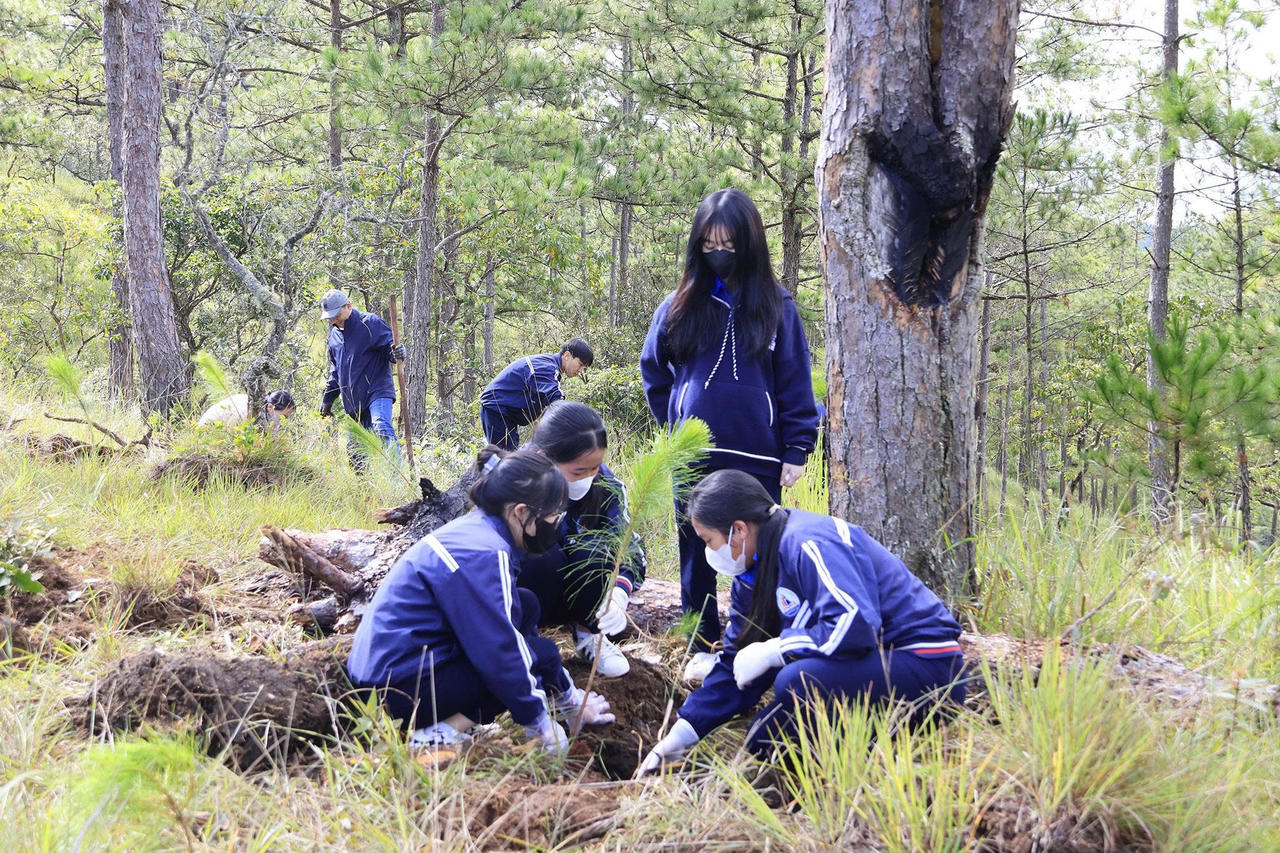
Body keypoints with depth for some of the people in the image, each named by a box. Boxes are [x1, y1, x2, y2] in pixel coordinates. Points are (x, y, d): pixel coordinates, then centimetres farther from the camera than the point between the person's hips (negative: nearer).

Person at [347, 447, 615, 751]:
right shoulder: (481, 555, -22)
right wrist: (539, 723, -8)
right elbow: (498, 651, -21)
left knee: (526, 606, 11)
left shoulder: (475, 530, 8)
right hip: (402, 690, -10)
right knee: (541, 654, -7)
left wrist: (567, 694, 22)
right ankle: (444, 733, -14)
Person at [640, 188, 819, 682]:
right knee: (697, 552, 8)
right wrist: (674, 421, 10)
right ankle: (703, 647, 18)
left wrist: (797, 450, -3)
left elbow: (795, 383, 2)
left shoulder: (776, 307, 2)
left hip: (758, 457, -2)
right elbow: (652, 368, 18)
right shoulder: (681, 306, 5)